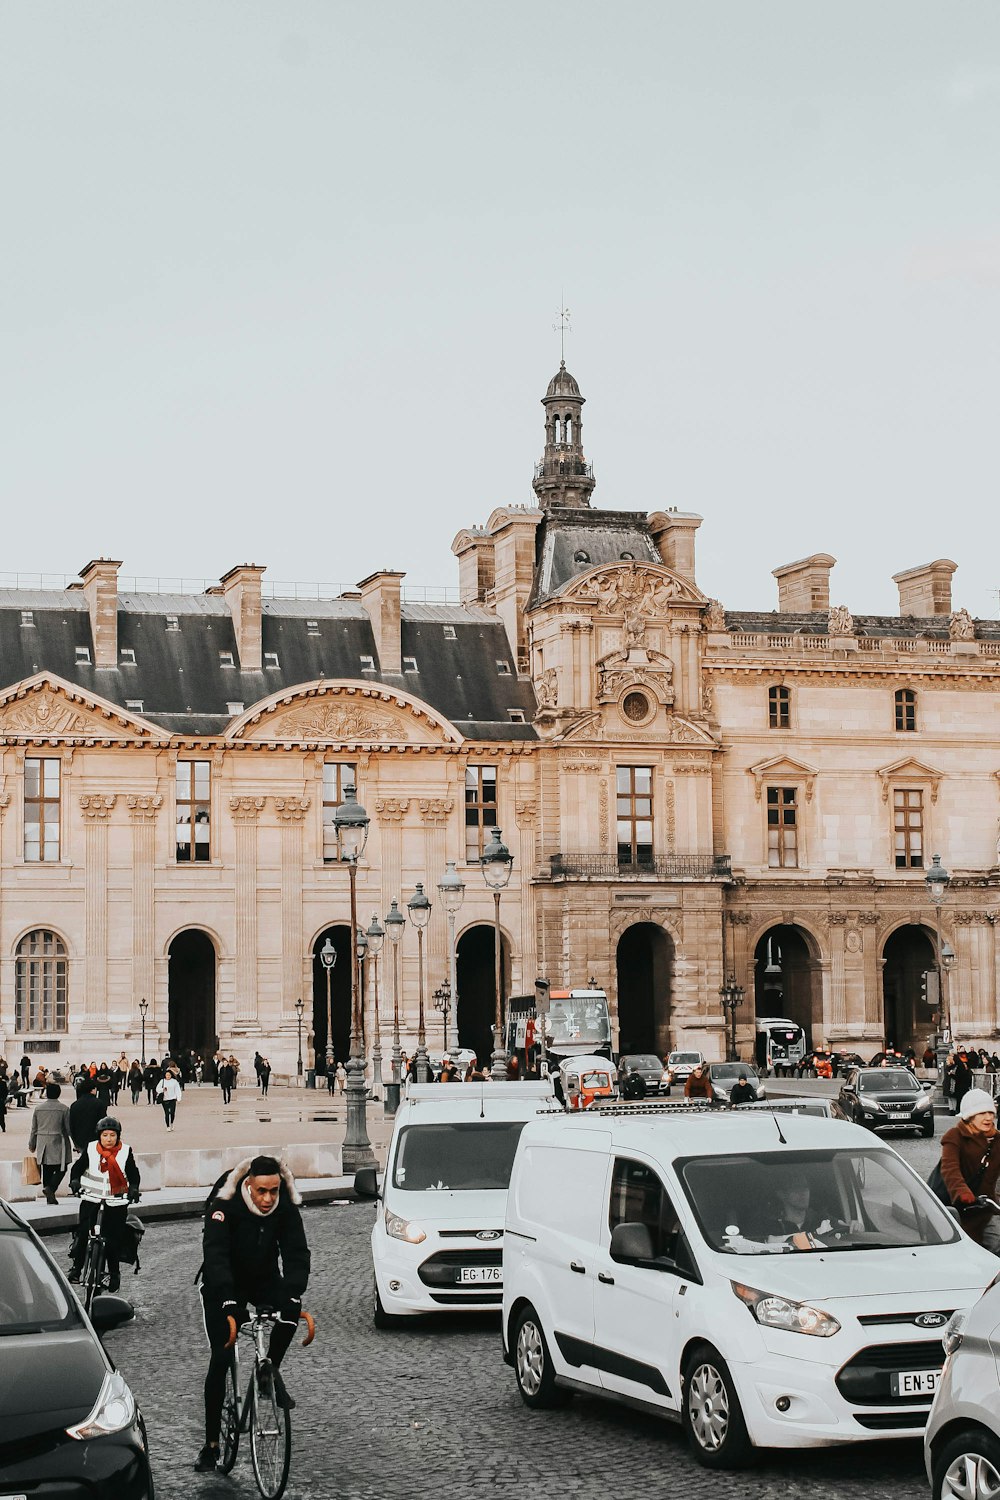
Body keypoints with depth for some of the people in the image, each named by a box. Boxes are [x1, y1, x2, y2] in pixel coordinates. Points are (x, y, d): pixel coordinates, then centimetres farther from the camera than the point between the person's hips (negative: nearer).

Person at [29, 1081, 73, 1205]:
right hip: (58, 1143, -4)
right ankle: (50, 1188, -20)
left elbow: (34, 1129, 10)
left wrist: (32, 1144, 21)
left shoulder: (38, 1108, 4)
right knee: (61, 1169, 2)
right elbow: (69, 1128, -4)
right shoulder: (64, 1109, -7)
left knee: (47, 1171, 9)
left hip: (42, 1144, 4)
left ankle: (50, 1197, 10)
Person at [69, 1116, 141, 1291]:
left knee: (114, 1237, 0)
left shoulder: (125, 1151, -1)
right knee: (83, 1232, -13)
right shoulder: (91, 1150, -1)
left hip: (117, 1201, 0)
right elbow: (78, 1167, 1)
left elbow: (133, 1173, 3)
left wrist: (133, 1189, -14)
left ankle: (114, 1273, 14)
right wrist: (74, 1181, -18)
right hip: (91, 1198, 0)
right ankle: (76, 1266, -2)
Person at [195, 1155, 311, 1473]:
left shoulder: (286, 1206, -17)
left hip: (265, 1281, 2)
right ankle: (211, 1445, 1)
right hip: (224, 1287, -2)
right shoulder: (225, 1205, -26)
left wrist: (293, 1295, -40)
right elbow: (215, 1254, -36)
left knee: (290, 1308, -31)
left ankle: (271, 1370, -7)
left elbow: (296, 1254, -22)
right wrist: (228, 1300, -49)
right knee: (220, 1359, -9)